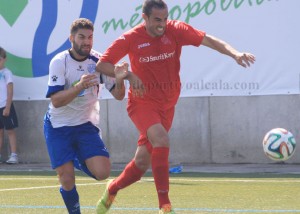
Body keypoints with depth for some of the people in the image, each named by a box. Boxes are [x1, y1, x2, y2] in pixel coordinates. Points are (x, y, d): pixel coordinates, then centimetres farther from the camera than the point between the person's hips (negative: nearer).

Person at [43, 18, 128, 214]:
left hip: (87, 125, 2)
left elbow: (118, 95, -6)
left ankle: (79, 162, 18)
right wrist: (79, 86, -39)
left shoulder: (98, 61, -7)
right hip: (58, 126, -2)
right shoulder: (59, 62, -15)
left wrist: (119, 79, -28)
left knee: (103, 172, -15)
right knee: (67, 180, -10)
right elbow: (56, 100, -23)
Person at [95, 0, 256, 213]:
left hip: (167, 105, 4)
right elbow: (102, 65, -10)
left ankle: (111, 189, 36)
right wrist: (129, 75, -26)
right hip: (142, 102, -4)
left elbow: (209, 40, -17)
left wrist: (234, 53, -34)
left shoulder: (176, 30, -8)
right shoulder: (131, 39, -12)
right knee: (161, 139, -31)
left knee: (142, 162, 7)